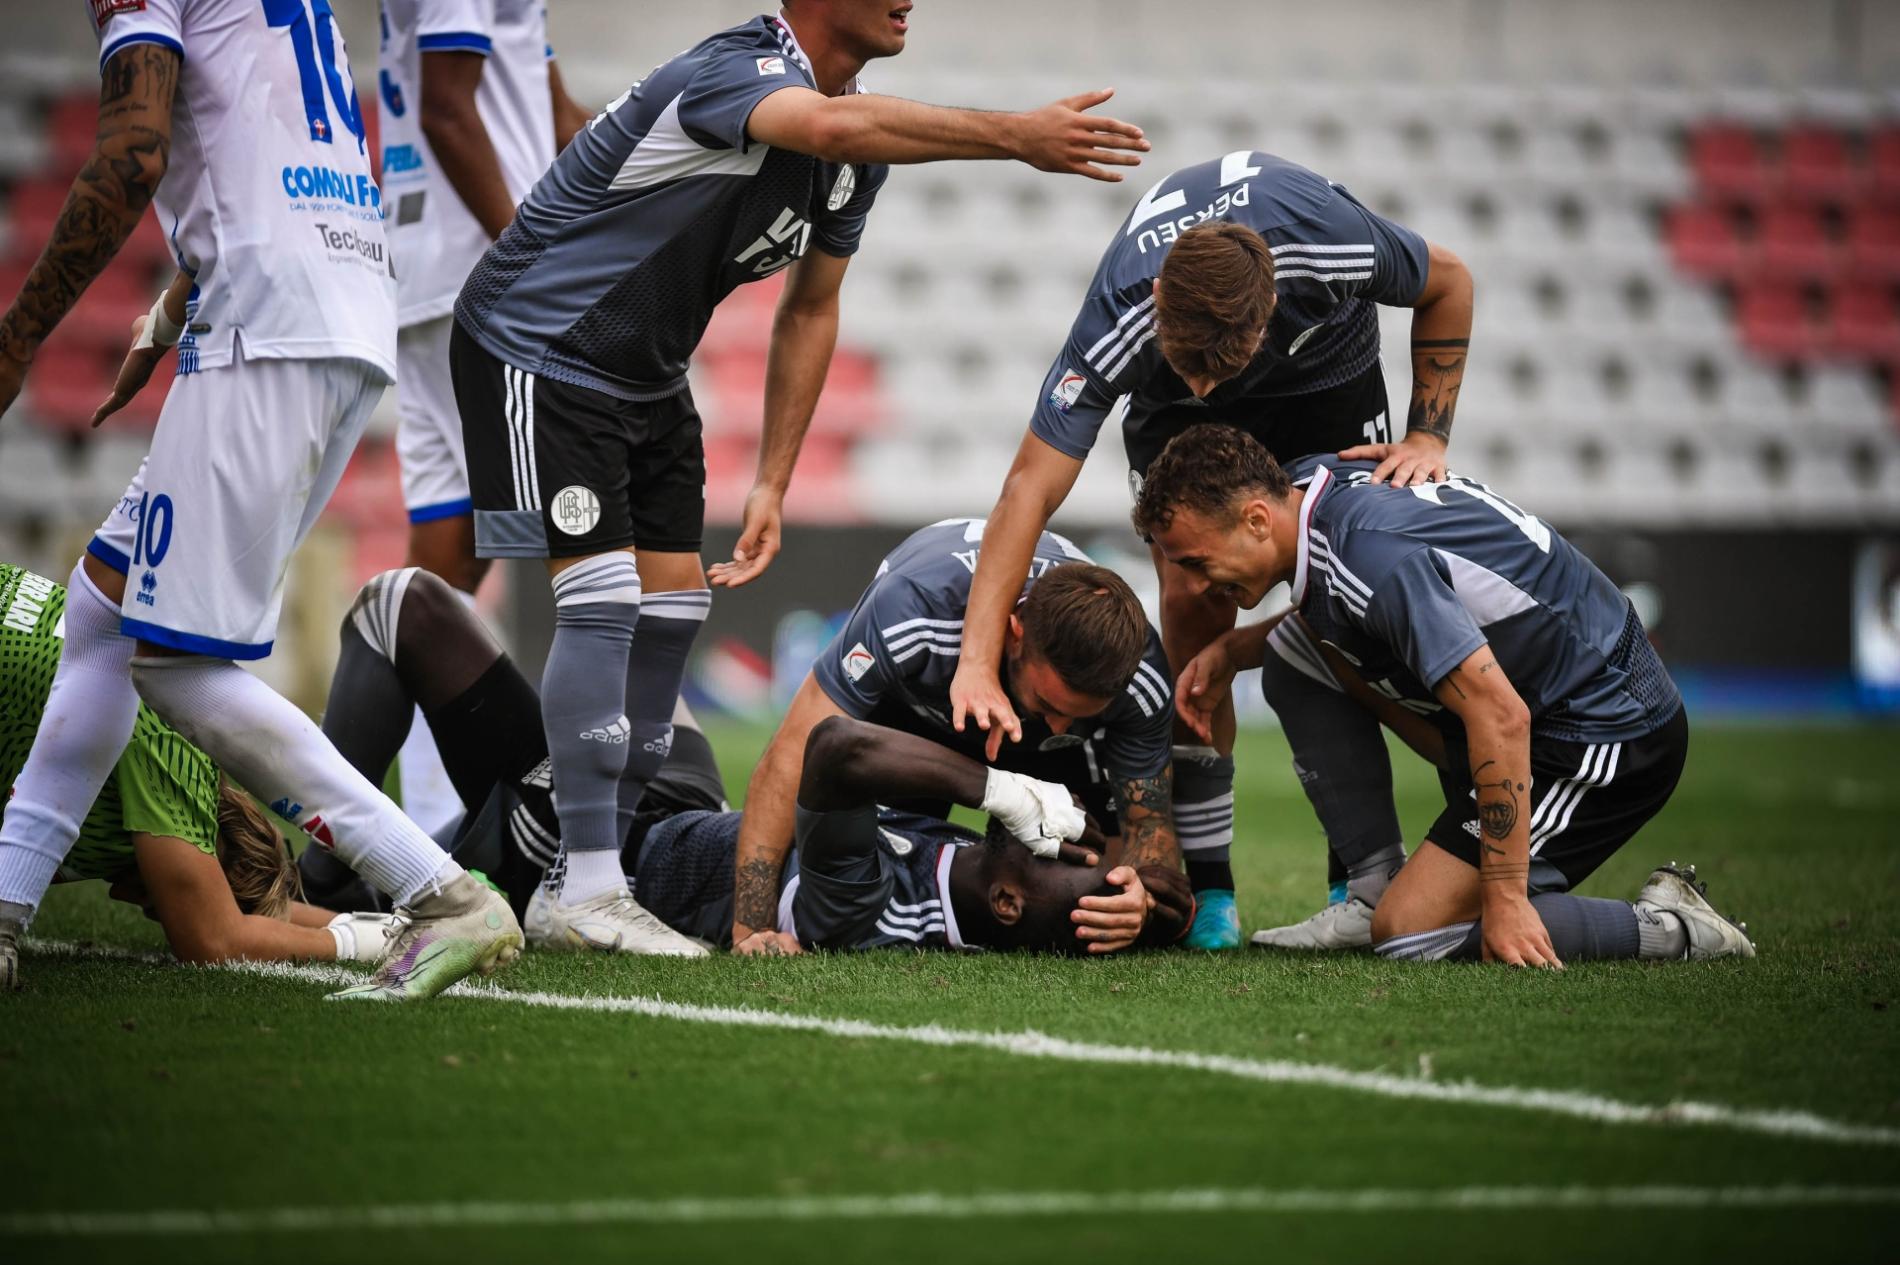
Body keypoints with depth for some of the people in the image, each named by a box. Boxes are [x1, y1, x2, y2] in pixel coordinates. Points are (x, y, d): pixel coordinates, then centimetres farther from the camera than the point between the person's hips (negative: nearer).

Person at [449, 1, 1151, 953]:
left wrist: (771, 486, 9)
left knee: (672, 605, 4)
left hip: (645, 375, 9)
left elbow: (808, 313, 12)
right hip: (536, 349, -9)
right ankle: (585, 893, -13)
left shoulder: (862, 155, 1)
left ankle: (600, 870, 13)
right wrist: (1017, 137, -55)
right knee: (602, 597, -16)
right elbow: (831, 125, -51)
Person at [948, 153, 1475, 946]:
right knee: (1193, 612, -13)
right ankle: (1205, 890, -6)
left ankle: (1371, 877, -8)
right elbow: (1030, 491, -38)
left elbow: (1448, 283, -16)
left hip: (1326, 377, 0)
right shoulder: (1120, 321, -40)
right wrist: (978, 665, -43)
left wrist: (1428, 436, -20)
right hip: (1168, 418, 0)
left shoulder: (1334, 245, -41)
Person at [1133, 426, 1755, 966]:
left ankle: (1666, 929, -7)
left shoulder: (1374, 555, -28)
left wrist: (1505, 902, -30)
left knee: (1406, 933, -11)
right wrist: (1232, 648, 10)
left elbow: (1502, 716, -31)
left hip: (1610, 734, -10)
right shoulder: (1312, 483, 1)